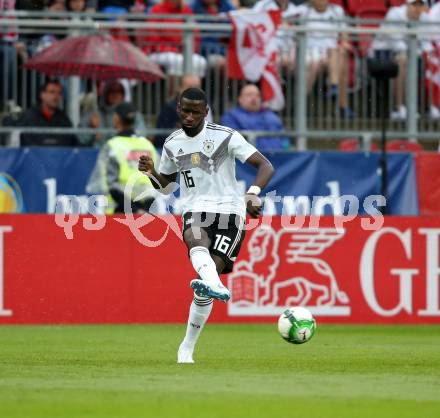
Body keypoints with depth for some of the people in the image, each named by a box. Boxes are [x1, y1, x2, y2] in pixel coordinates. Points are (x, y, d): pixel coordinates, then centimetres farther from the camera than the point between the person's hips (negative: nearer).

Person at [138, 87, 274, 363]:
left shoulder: (225, 137, -4)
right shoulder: (173, 144, 11)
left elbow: (266, 166, -8)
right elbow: (164, 183, 26)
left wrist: (254, 193, -27)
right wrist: (151, 172, 2)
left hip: (229, 210, -3)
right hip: (196, 211, 3)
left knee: (209, 279, -12)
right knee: (195, 237, -36)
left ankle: (187, 348, 0)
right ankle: (215, 285, -65)